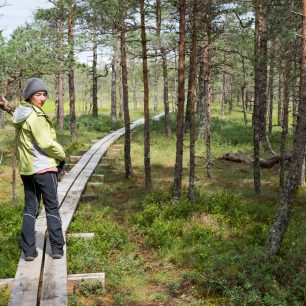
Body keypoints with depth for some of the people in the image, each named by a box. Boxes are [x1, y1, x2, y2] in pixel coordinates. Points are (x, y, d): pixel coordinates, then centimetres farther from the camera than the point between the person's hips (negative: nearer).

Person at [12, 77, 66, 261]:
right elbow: (47, 143, -20)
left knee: (30, 208, 11)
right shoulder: (35, 116, -18)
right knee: (52, 208, 3)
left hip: (26, 168, 8)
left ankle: (29, 250, 11)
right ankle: (57, 248, 8)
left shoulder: (20, 115, 10)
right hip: (44, 167, -8)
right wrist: (62, 155, -3)